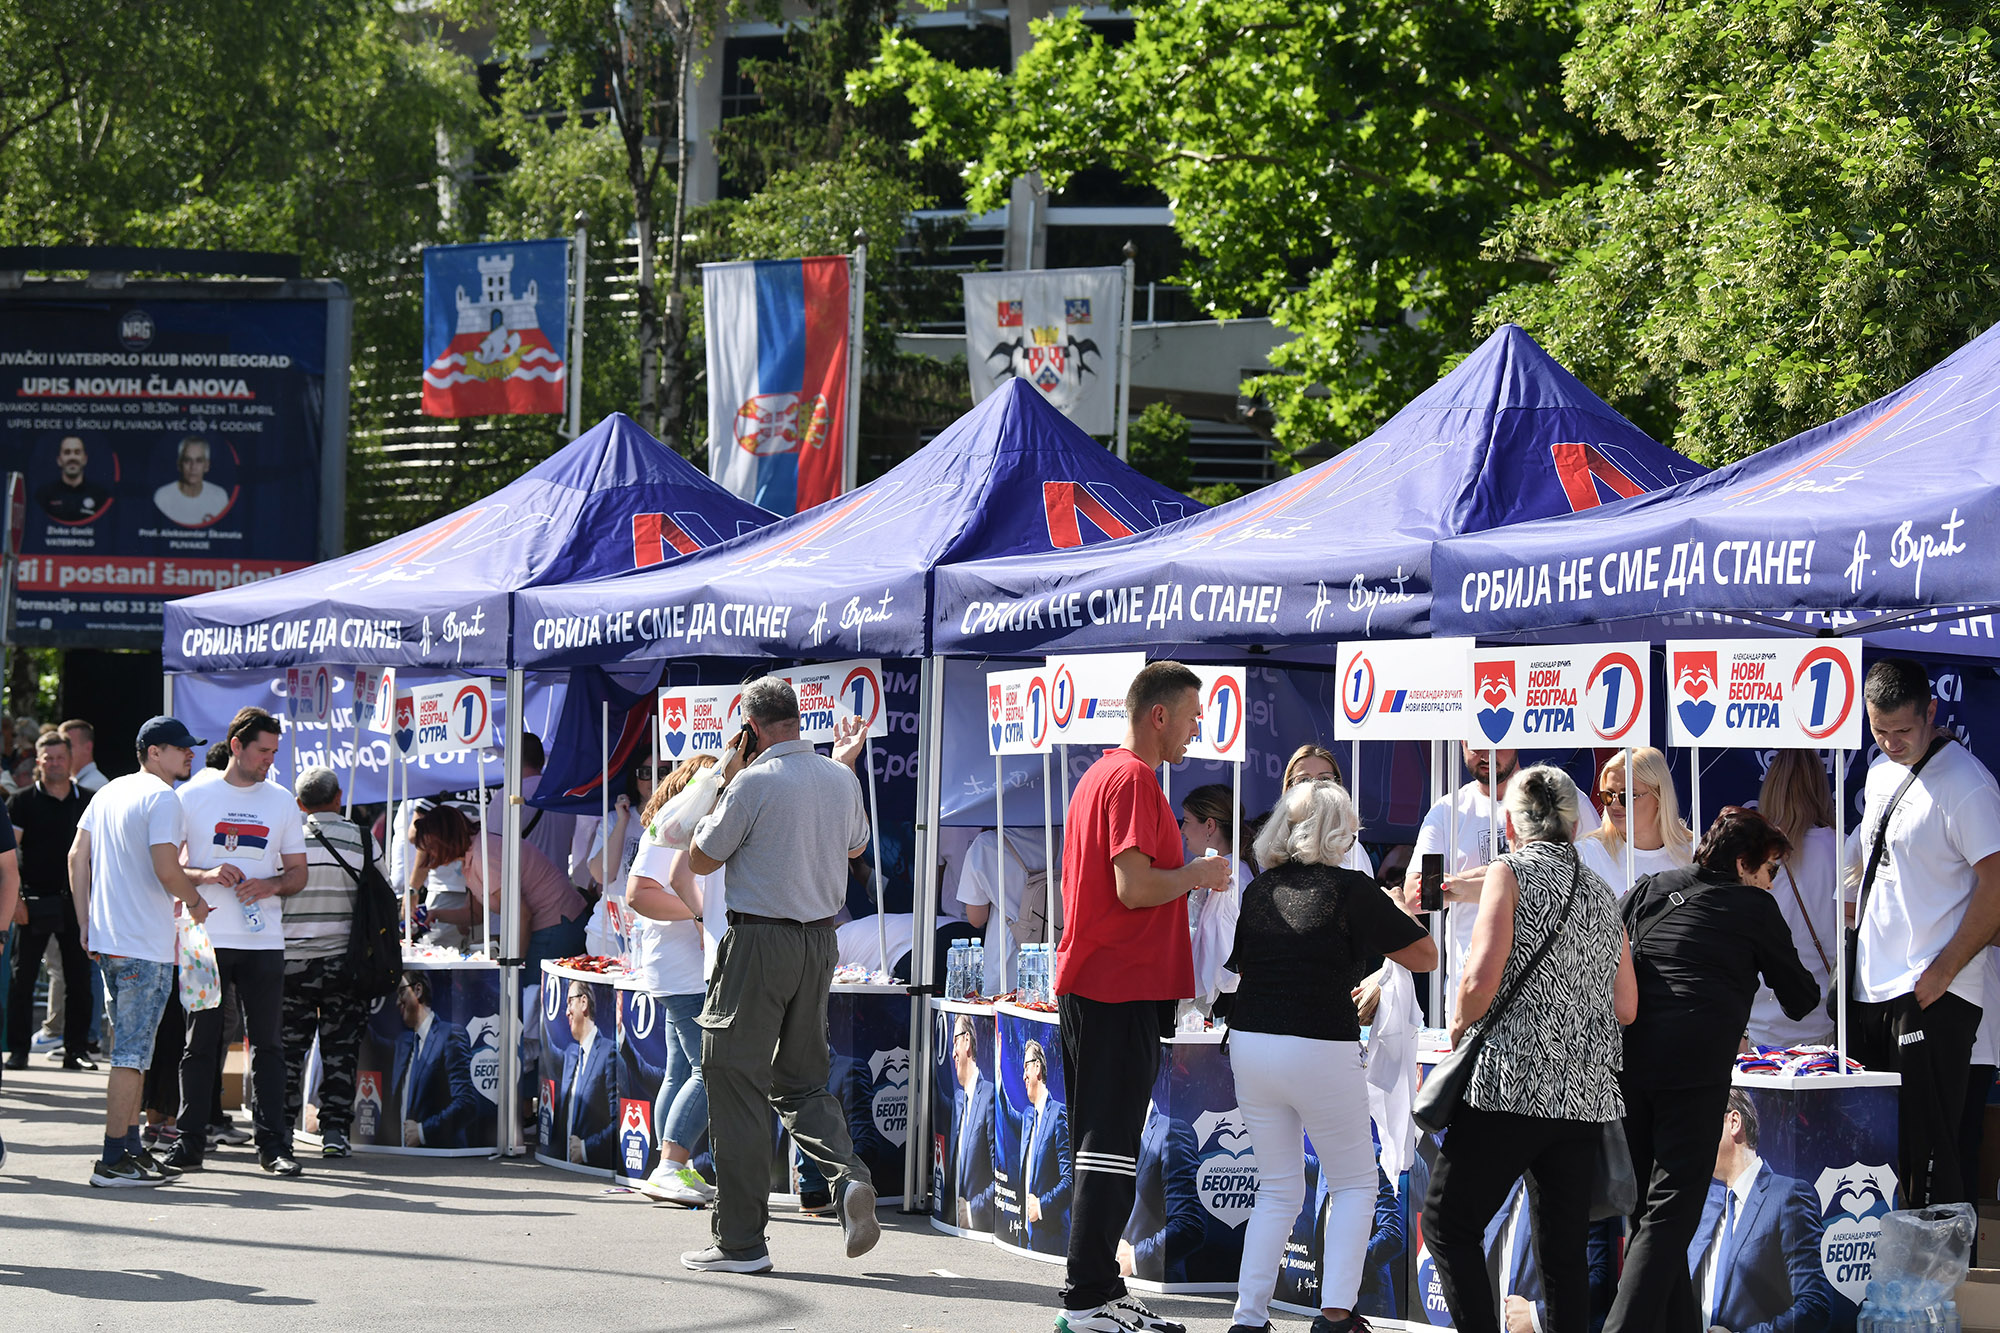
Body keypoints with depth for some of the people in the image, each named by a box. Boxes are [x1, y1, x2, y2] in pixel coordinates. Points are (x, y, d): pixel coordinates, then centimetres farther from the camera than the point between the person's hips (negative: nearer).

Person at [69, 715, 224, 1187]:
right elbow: (166, 871, -21)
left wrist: (86, 923, 17)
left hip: (107, 938, 9)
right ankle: (114, 1161, -6)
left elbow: (77, 858, 14)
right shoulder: (163, 799, -12)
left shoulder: (109, 792, 14)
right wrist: (195, 899, -2)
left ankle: (130, 1147, 21)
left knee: (130, 1048, 17)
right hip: (146, 944, -9)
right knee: (132, 1052, -6)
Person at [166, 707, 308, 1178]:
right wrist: (206, 876, -13)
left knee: (267, 1043, 1)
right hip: (205, 939, -2)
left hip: (263, 941, 2)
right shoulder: (193, 797, 4)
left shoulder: (281, 802, 11)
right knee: (199, 1042, 1)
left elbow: (298, 873, 14)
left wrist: (271, 885, -8)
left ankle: (273, 1144, 3)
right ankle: (189, 1142, 6)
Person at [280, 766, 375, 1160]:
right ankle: (334, 1131, 3)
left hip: (290, 961, 0)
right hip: (343, 961, 0)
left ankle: (281, 1127, 8)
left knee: (288, 1046, 9)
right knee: (340, 1049, 6)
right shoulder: (362, 840, -2)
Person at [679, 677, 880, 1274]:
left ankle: (741, 1240, 1)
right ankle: (848, 1176, -8)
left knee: (737, 1085, 1)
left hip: (760, 940, -7)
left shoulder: (754, 782, -15)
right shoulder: (841, 779, 5)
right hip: (820, 940, 7)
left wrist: (724, 782, 4)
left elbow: (702, 859, -4)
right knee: (802, 1078, 18)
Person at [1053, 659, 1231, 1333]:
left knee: (1100, 1145, 12)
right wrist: (1199, 875, -7)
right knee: (1111, 1148, -9)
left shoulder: (1100, 774, 19)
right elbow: (1135, 886, -21)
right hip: (1124, 991, -10)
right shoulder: (1134, 779, -13)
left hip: (1088, 987, 10)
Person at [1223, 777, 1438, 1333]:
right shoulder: (1351, 890, -8)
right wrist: (1376, 927, 14)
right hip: (1320, 1052, -5)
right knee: (1354, 1184, 10)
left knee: (1278, 1189, 16)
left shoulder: (1258, 891, 7)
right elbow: (1426, 956, -3)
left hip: (1251, 1043, 5)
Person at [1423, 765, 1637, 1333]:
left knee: (1449, 1221, 2)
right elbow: (1625, 1007, 15)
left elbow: (1482, 977, -14)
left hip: (1512, 1083, -6)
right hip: (1585, 1094, 6)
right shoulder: (1602, 894, 16)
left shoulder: (1510, 872, -3)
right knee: (1565, 1248, 8)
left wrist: (1460, 1026, 3)